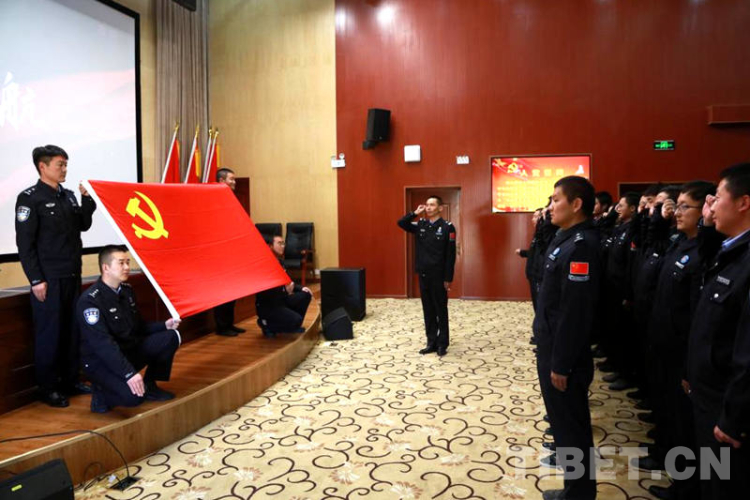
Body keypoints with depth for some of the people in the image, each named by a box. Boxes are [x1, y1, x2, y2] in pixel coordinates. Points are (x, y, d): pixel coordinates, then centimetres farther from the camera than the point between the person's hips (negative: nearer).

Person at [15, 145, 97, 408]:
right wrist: (36, 280, -15)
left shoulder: (69, 196, 11)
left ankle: (70, 380, 23)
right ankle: (48, 388, 12)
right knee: (49, 333, 1)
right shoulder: (30, 198, -8)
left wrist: (87, 199, 1)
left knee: (72, 330, 11)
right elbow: (24, 243, -12)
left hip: (72, 276, 6)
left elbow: (83, 226, 14)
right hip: (48, 278, -6)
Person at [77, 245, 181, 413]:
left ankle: (150, 386, 5)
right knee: (133, 396, -31)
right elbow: (102, 344, -28)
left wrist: (164, 325, -6)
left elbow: (138, 327, 12)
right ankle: (101, 393, 2)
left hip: (128, 351, 8)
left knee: (171, 337, -10)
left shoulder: (126, 290, 5)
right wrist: (129, 373, -35)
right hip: (100, 362, -8)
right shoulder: (89, 300, -20)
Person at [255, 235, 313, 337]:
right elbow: (266, 291, -24)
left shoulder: (280, 262, 9)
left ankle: (293, 327, 9)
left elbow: (288, 282, 19)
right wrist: (285, 291, -30)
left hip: (280, 300, 9)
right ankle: (267, 324, -1)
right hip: (266, 306, -9)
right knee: (296, 320, -21)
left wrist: (301, 288, 4)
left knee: (306, 295, 2)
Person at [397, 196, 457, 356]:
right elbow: (401, 223, 8)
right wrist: (415, 213, -5)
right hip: (423, 275, 5)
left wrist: (448, 278, -13)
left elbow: (450, 255, -10)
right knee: (428, 310, 11)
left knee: (441, 310, 5)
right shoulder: (421, 225, 6)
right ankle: (431, 343, 20)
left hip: (438, 276, -5)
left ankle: (442, 344, 16)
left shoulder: (447, 227, -9)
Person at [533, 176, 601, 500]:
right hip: (551, 345, 9)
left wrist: (561, 363, -21)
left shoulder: (581, 245, -23)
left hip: (563, 353, -9)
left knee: (570, 417, 6)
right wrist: (550, 354, 16)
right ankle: (567, 457, 45)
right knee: (560, 412, 25)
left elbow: (575, 312, -26)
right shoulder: (566, 239, 9)